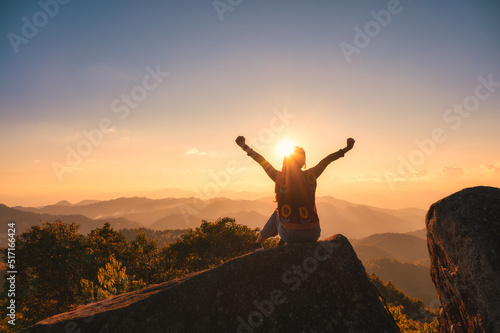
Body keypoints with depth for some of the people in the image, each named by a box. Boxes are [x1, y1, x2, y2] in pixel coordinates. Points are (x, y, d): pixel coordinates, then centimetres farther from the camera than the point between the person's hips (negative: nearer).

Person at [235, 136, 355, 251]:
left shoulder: (279, 177, -8)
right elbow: (326, 160, 10)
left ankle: (258, 242, 49)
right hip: (312, 236, 1)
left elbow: (261, 160, 5)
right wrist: (346, 149, 24)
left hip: (289, 235, -1)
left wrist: (244, 147, 18)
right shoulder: (310, 176, -5)